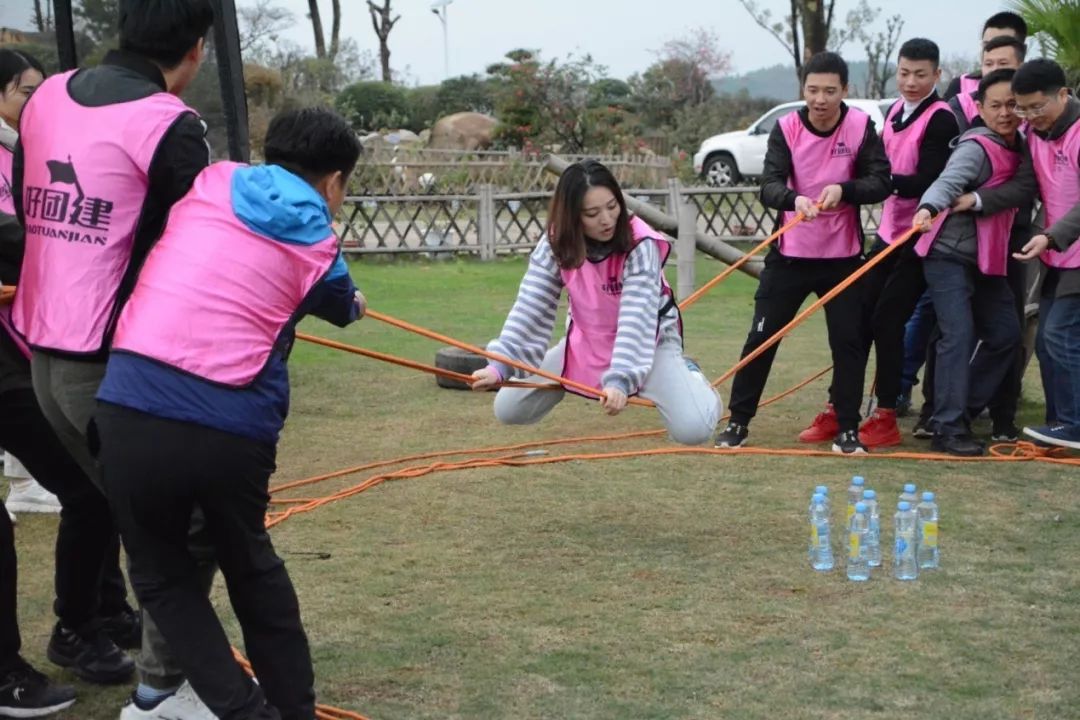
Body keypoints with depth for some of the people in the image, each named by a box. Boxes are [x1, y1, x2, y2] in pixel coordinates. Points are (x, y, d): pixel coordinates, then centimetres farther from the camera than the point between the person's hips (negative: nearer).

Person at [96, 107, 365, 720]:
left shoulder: (211, 182, 12)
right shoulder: (318, 246, 9)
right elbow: (342, 307, 31)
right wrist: (353, 303, 54)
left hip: (132, 411, 0)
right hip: (233, 427, 0)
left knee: (162, 575, 20)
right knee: (250, 565, 27)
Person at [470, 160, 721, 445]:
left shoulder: (640, 245, -30)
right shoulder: (556, 244, -18)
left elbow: (636, 319, -37)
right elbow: (530, 307, -20)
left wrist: (620, 379, -50)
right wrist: (500, 364, -32)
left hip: (648, 342, -4)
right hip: (586, 342, 4)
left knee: (693, 430, -25)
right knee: (508, 410, 3)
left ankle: (688, 375, 11)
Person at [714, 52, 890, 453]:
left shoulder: (861, 127, -8)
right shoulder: (786, 128, -9)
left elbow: (882, 182, -12)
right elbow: (769, 187, -18)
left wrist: (844, 188, -30)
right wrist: (794, 198, -40)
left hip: (843, 256, 0)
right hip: (790, 254, 0)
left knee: (848, 341, 1)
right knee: (762, 337, 2)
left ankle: (847, 429, 13)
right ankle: (738, 421, 12)